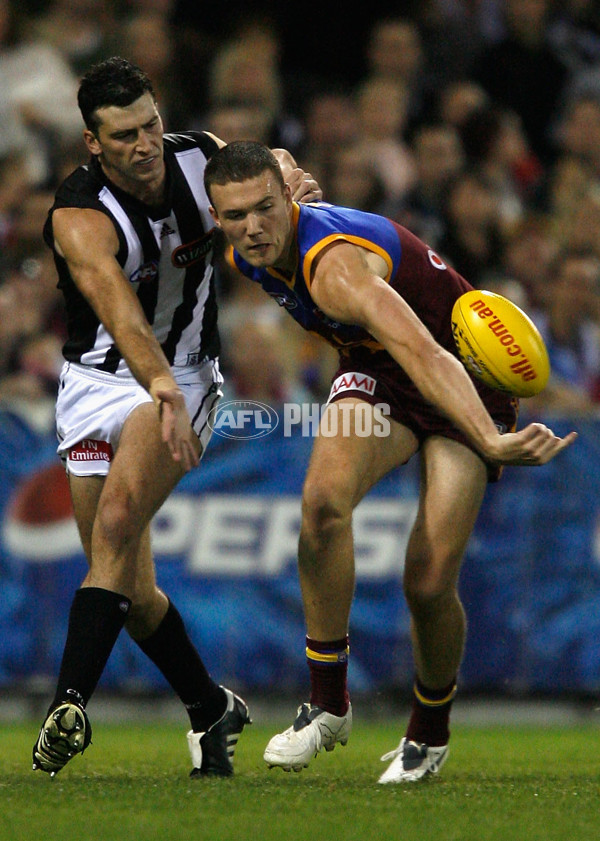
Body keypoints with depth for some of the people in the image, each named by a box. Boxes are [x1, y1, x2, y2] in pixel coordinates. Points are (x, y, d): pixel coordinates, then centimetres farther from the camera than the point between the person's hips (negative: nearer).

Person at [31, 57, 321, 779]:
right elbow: (121, 313, -42)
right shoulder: (80, 219, -24)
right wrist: (163, 390, -60)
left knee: (117, 523, -26)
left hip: (182, 378, 0)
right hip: (97, 382, 0)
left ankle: (70, 706, -33)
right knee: (132, 590, 3)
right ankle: (211, 708, 25)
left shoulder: (205, 159, -9)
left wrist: (295, 189, -10)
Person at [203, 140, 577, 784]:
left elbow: (423, 355, -52)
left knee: (430, 586, -14)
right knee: (324, 498, -28)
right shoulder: (245, 254, -11)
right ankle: (328, 705, -17)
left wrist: (489, 442, -66)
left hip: (461, 381, -6)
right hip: (374, 371, 6)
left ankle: (429, 732, 17)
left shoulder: (334, 265, -36)